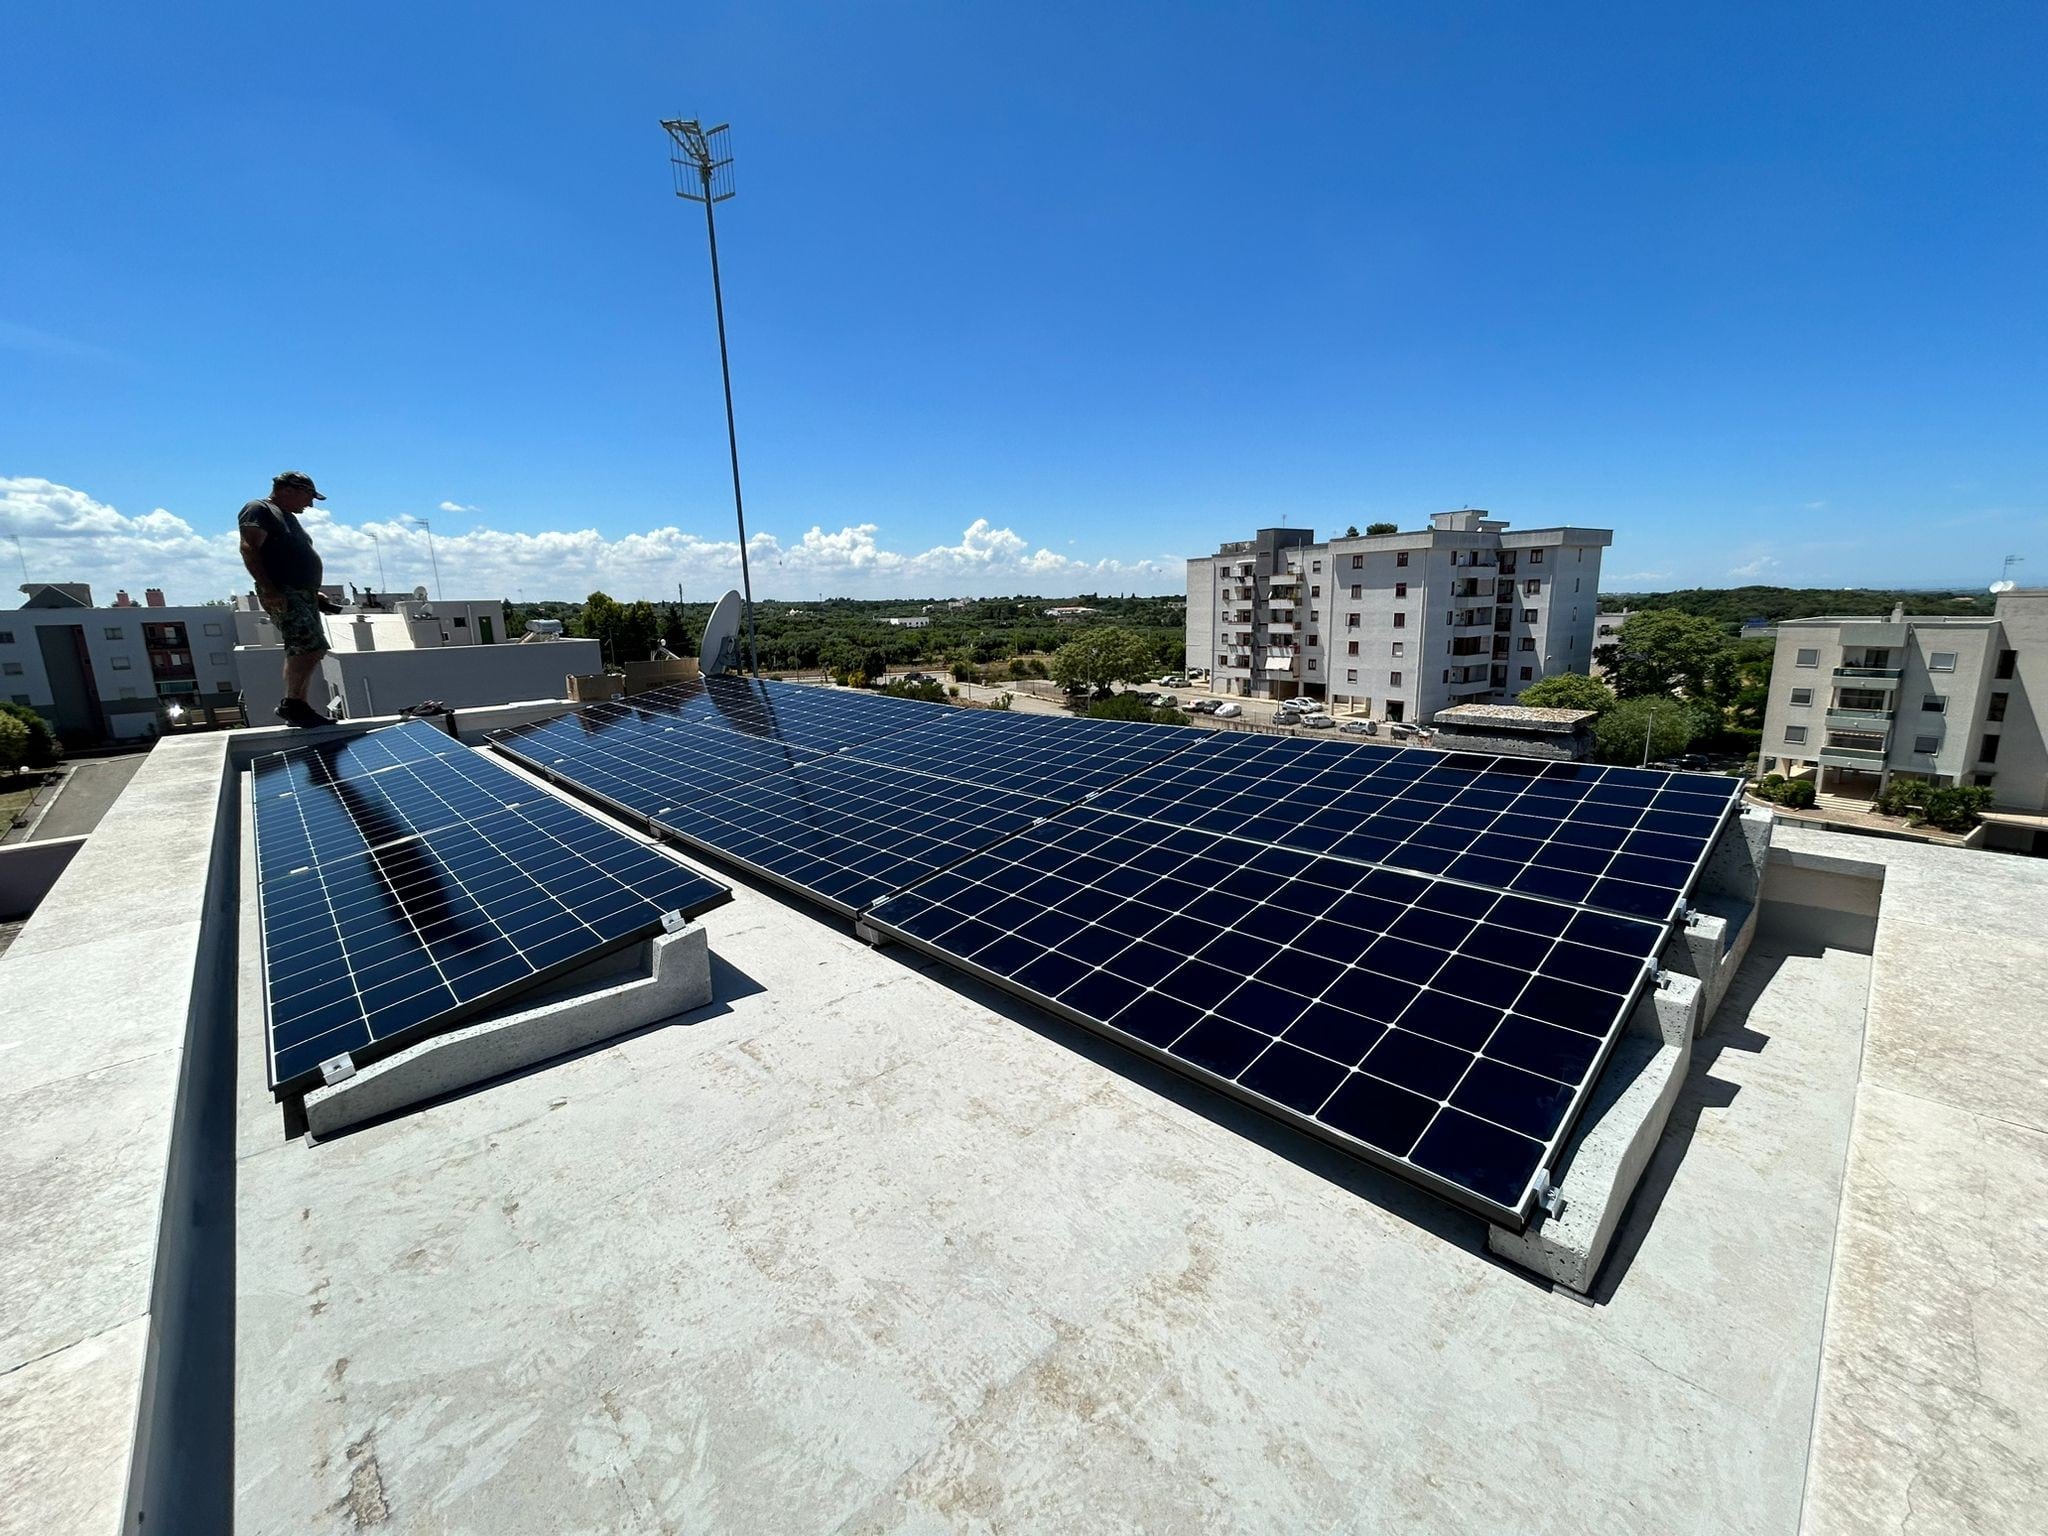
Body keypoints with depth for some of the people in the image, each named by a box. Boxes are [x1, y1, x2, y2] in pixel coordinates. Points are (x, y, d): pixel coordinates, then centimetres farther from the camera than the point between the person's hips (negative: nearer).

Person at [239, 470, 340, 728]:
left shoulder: (289, 518, 27)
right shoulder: (259, 510, -1)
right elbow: (249, 548, -14)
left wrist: (314, 593, 21)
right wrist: (268, 589, -22)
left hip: (303, 595, 10)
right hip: (282, 594, -10)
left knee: (303, 653, 7)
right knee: (311, 646, -21)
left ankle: (297, 710, 11)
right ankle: (291, 704, -16)